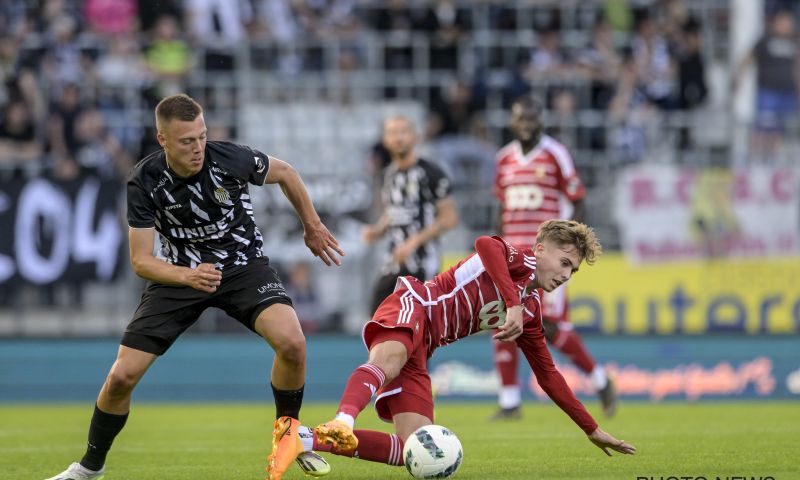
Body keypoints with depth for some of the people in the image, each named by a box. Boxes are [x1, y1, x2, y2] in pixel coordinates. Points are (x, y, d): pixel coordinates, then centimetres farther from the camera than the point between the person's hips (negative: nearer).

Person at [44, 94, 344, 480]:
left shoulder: (229, 159, -22)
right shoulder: (144, 182, -20)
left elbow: (284, 173, 0)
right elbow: (141, 261, -17)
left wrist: (312, 226, 12)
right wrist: (188, 276, -35)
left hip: (243, 265, -1)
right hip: (179, 273, 1)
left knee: (291, 342, -29)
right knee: (122, 377, -8)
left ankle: (287, 430, -2)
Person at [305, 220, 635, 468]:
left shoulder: (531, 311, 27)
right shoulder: (523, 260, 4)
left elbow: (548, 375, 34)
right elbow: (486, 245, -21)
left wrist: (592, 429, 34)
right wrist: (513, 305, -25)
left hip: (419, 349, 8)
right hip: (412, 306, -8)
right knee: (387, 362, -43)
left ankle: (312, 440, -18)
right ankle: (343, 422, -70)